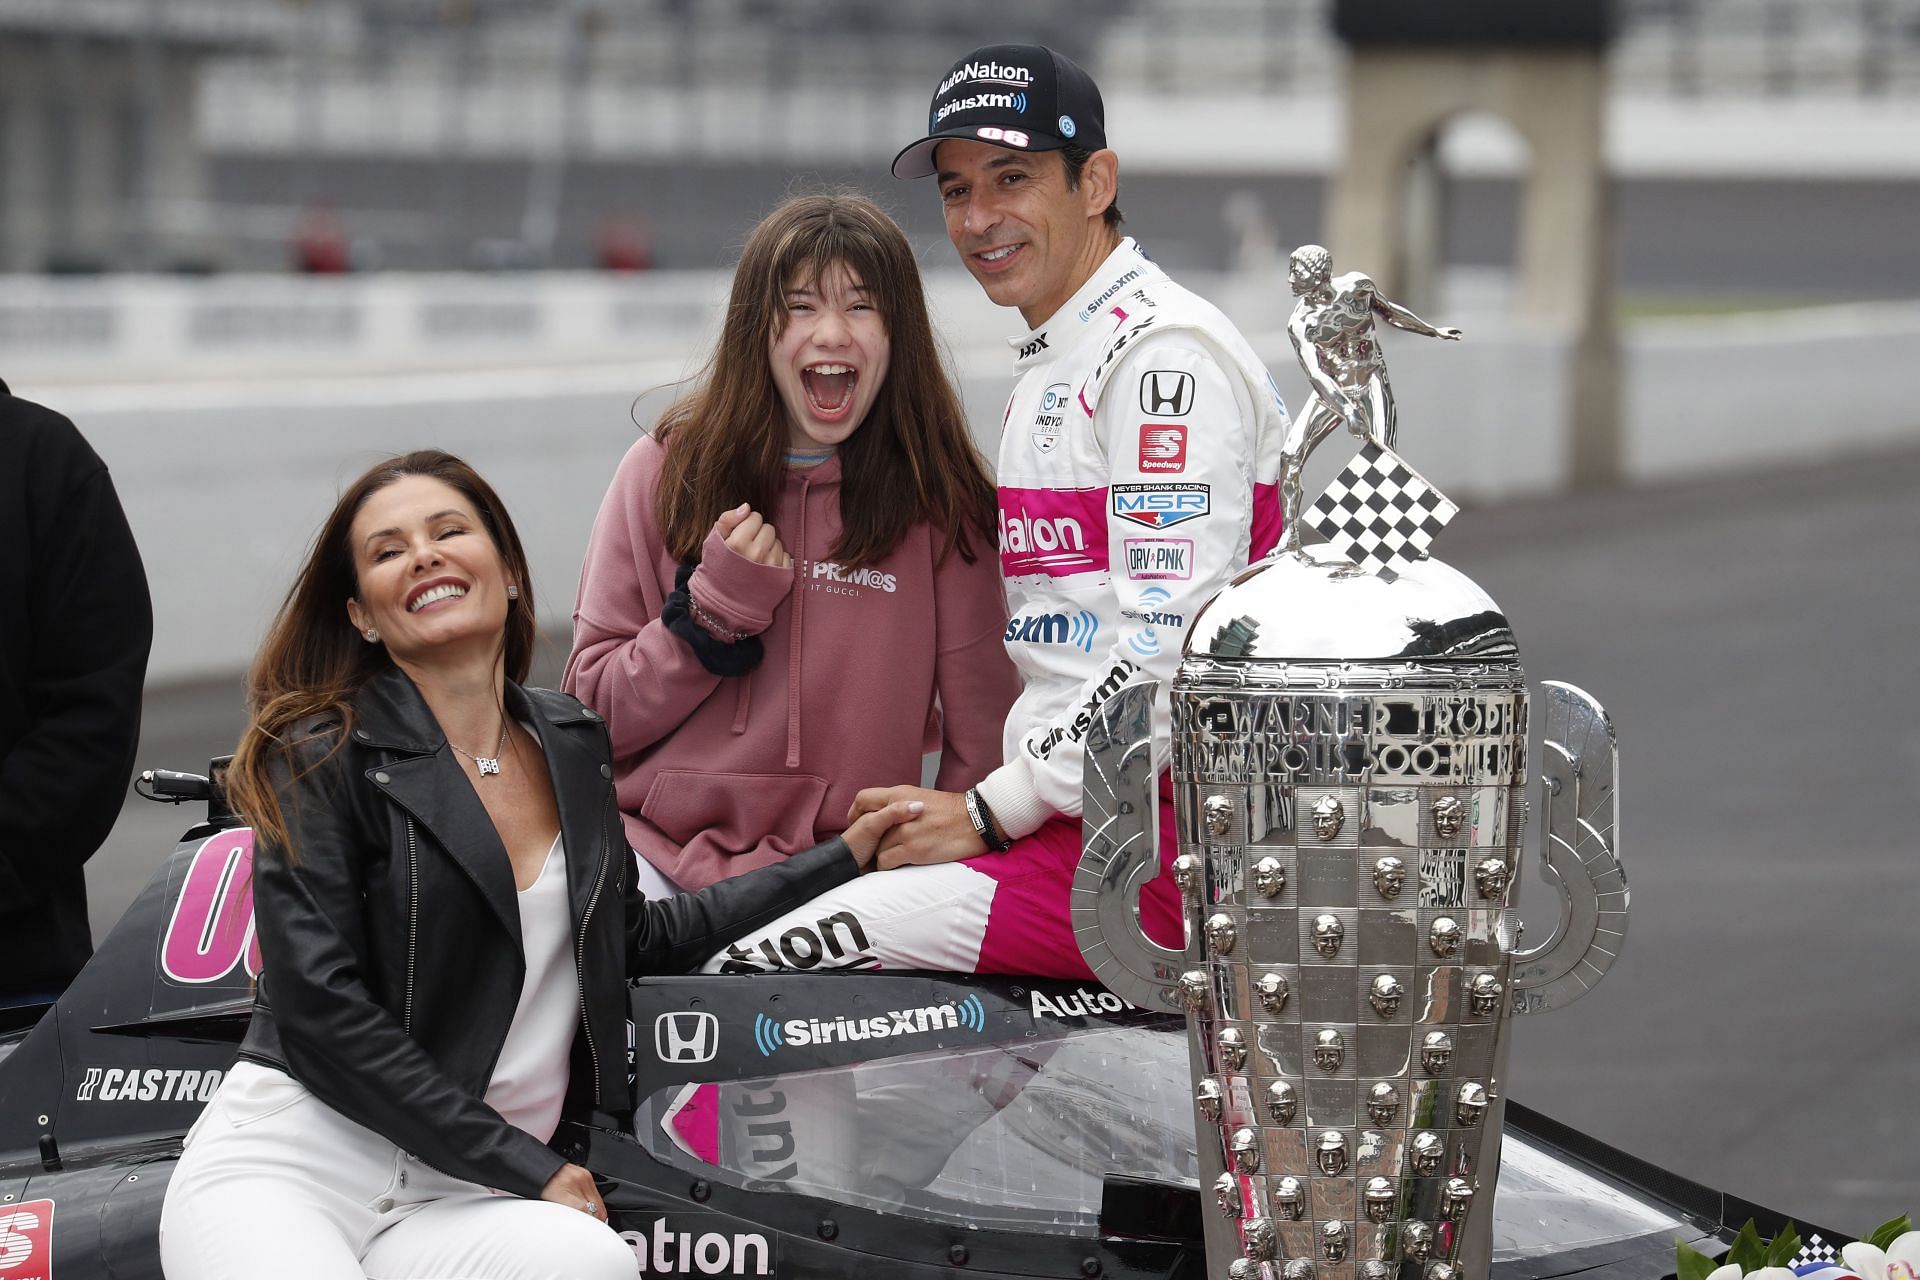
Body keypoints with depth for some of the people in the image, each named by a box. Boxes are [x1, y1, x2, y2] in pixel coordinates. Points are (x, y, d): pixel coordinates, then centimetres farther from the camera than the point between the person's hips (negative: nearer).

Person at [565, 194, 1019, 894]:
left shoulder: (940, 501, 3)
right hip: (660, 856, 0)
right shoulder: (666, 471, 5)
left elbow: (980, 743, 8)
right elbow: (593, 711, 6)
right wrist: (717, 608, -6)